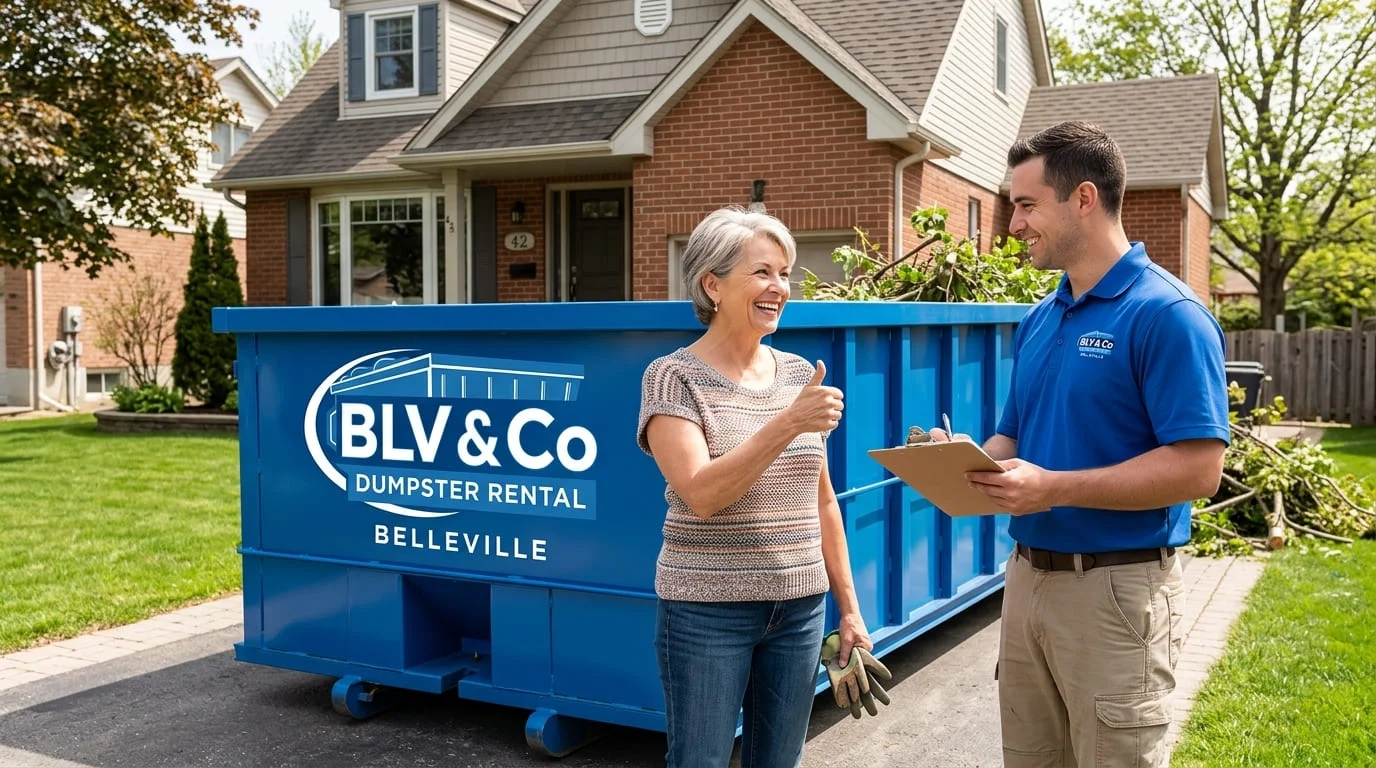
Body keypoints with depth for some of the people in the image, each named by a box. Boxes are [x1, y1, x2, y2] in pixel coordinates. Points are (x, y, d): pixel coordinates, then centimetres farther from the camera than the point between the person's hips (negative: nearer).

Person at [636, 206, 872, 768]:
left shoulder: (799, 375, 7)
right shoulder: (674, 377, -8)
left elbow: (822, 501, 13)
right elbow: (702, 494, -21)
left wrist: (849, 606, 12)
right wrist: (787, 423, -29)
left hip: (800, 608, 5)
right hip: (707, 610, -4)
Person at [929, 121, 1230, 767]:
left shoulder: (1167, 314, -14)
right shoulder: (1037, 320, 11)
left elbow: (1198, 469, -20)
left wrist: (1055, 487, -24)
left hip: (1115, 589, -7)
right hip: (1026, 578, 7)